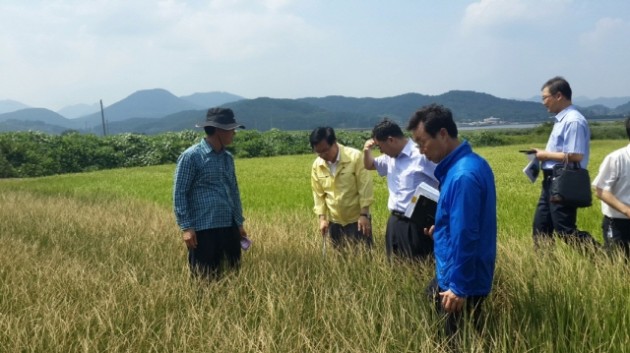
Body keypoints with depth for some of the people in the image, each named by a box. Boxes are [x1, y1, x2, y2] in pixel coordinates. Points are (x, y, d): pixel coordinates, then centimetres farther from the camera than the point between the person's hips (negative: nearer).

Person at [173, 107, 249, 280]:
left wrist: (239, 222, 18)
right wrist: (186, 227, -13)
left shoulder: (228, 157, 12)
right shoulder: (191, 156, -8)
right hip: (204, 229, -6)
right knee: (206, 279, 0)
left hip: (229, 227, 7)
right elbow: (179, 193, -8)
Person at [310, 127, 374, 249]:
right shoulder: (317, 165, -3)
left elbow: (365, 187, -13)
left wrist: (364, 215, -16)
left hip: (357, 219, -4)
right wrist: (322, 217, -2)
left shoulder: (355, 156, -15)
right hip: (334, 222, 4)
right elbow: (318, 194, 6)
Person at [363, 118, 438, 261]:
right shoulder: (390, 158, 10)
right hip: (395, 223, 8)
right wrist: (367, 151, 7)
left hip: (416, 225, -8)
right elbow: (370, 165, 28)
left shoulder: (422, 156, -16)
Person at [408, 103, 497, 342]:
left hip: (462, 281, -10)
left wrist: (459, 288, -22)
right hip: (459, 274, 10)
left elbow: (464, 237, -26)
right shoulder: (471, 162, 5)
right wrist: (441, 227, 14)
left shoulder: (462, 175, -27)